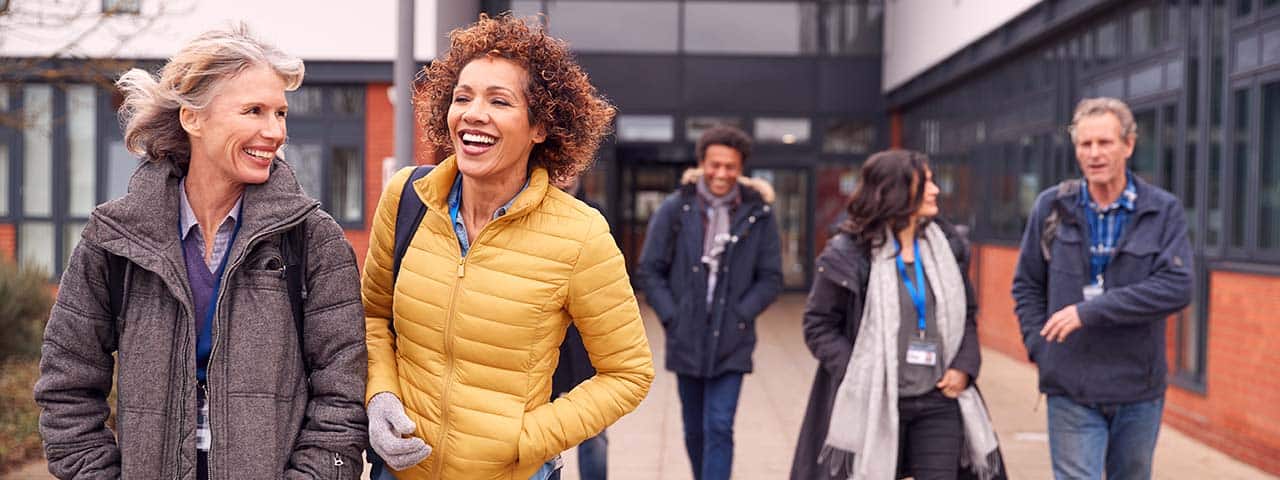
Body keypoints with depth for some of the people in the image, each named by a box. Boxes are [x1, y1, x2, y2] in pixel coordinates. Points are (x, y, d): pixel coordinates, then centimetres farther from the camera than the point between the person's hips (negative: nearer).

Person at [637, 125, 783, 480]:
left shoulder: (758, 214, -2)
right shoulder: (675, 209, -2)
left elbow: (771, 277, 2)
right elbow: (650, 269, 2)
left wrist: (741, 315, -8)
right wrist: (671, 316, -6)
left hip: (731, 344, -2)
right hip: (686, 341, 2)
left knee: (719, 429, -7)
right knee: (695, 430, 16)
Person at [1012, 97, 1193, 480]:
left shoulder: (1164, 211, -3)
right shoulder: (1053, 207, 1)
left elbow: (1177, 287, -15)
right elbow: (1026, 286, 8)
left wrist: (1090, 310, -20)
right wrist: (1041, 350, -2)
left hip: (1139, 392, 1)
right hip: (1071, 391, -1)